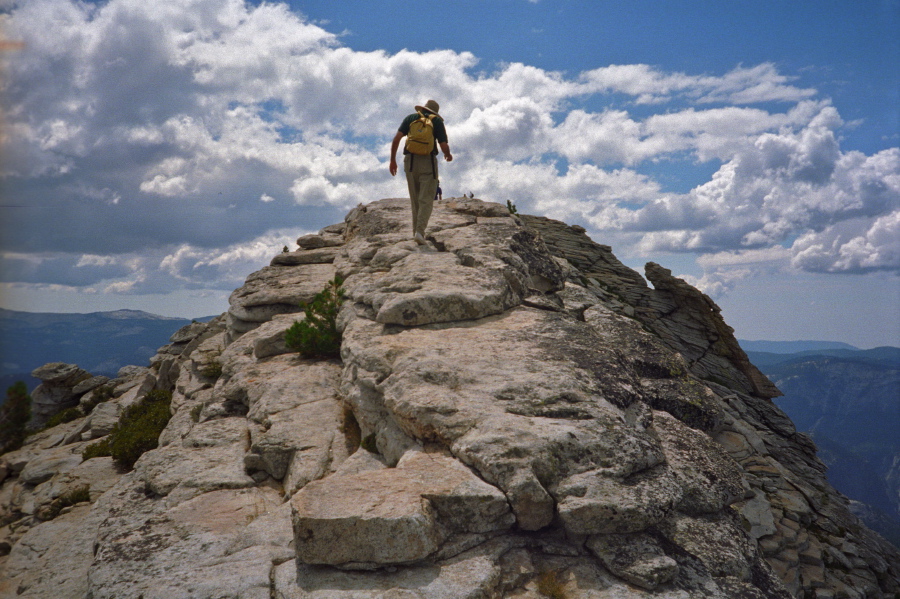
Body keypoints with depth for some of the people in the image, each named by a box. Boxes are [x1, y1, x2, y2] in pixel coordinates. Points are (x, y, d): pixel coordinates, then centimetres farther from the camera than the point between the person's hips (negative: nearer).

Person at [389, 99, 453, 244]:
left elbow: (397, 138, 1)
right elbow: (444, 146, 0)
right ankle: (420, 231, -21)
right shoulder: (437, 121, 10)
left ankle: (416, 231, 14)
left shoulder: (410, 118, 15)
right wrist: (448, 155, 21)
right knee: (426, 199, -5)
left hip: (410, 161, 3)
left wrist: (392, 159, 5)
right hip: (428, 161, -3)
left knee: (415, 199, 14)